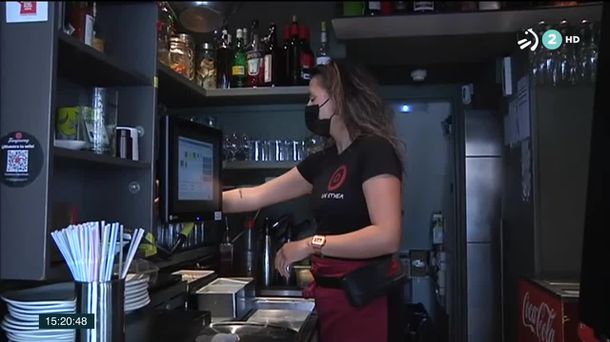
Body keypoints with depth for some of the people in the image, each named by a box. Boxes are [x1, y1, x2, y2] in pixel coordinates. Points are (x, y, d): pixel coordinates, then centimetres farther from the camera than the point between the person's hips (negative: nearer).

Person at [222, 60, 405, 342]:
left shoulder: (374, 150, -14)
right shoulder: (323, 160, 9)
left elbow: (387, 237, -24)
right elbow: (255, 196, 13)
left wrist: (310, 244, -20)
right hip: (328, 296, 7)